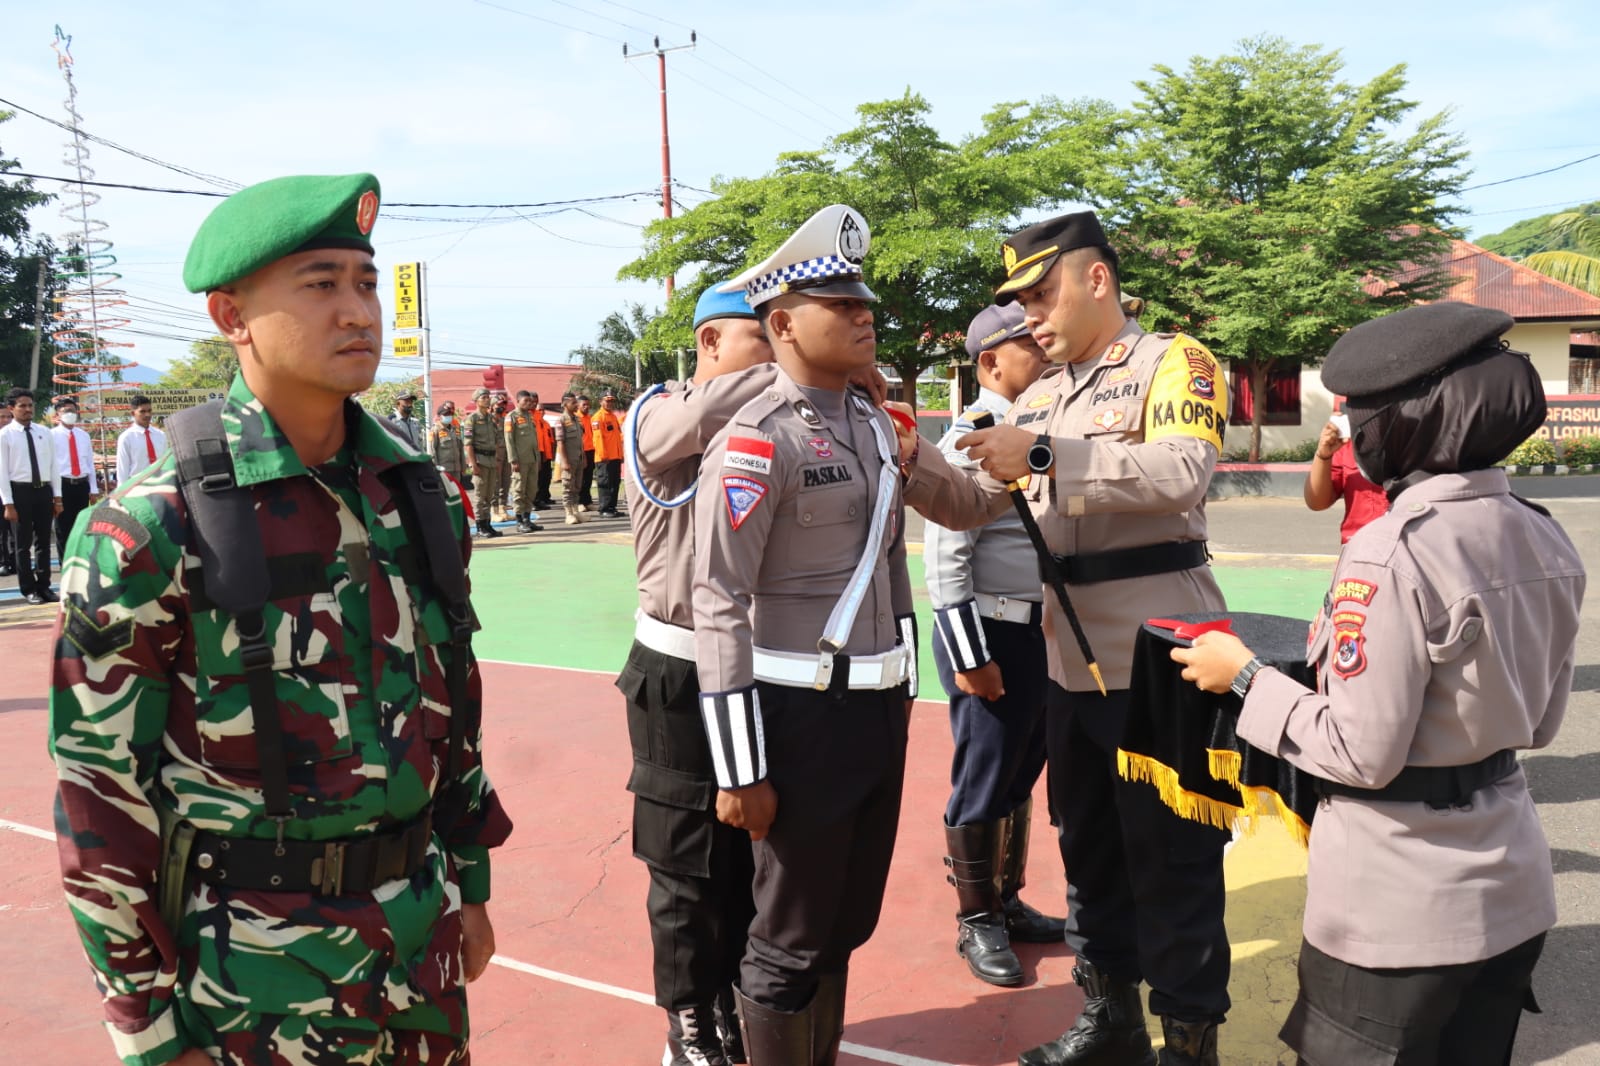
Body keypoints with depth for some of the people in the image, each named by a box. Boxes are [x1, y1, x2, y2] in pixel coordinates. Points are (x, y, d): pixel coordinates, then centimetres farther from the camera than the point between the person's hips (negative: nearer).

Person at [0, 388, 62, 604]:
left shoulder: (44, 432, 8)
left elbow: (53, 465, 10)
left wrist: (57, 497, 6)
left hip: (44, 490, 4)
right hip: (20, 491, -4)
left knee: (43, 542, 12)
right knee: (23, 544, 5)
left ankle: (44, 586, 23)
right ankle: (28, 589, 16)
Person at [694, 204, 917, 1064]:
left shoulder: (875, 424, 9)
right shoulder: (755, 442, -16)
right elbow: (718, 606, -18)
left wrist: (899, 691, 18)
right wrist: (739, 769, -18)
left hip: (882, 703, 8)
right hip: (804, 710, -8)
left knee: (848, 924, 21)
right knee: (790, 939, 8)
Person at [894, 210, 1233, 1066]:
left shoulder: (1173, 362, -6)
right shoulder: (1038, 397, 14)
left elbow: (1183, 473, -25)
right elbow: (975, 507, 12)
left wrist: (1048, 455, -29)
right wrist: (915, 464, -6)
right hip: (1069, 660, 7)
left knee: (1172, 862, 4)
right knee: (1088, 845, 18)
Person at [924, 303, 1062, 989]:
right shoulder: (971, 436, -13)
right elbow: (945, 556, -16)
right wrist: (970, 658, -18)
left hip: (1047, 629, 8)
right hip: (991, 630, -8)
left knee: (1022, 776, 18)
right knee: (982, 784, 5)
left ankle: (1008, 902, 34)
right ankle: (975, 922, 21)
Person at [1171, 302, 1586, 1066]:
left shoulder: (1390, 552, -25)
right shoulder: (1547, 542, 0)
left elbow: (1361, 753, -21)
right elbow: (1539, 724, 10)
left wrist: (1245, 676, -11)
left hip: (1400, 908, -7)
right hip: (1513, 891, 7)